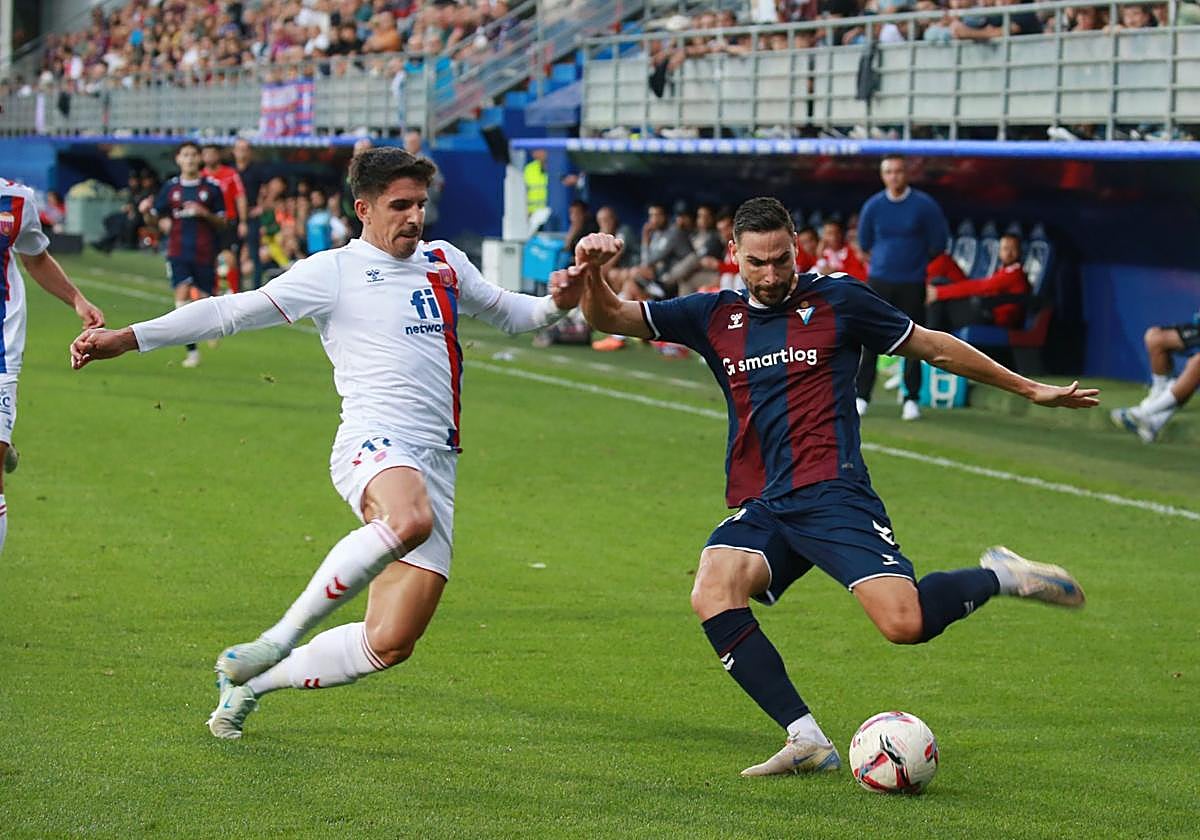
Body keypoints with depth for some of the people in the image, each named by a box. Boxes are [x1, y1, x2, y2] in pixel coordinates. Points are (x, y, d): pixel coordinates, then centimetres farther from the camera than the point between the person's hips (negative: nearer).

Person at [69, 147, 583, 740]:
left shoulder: (444, 262, 21)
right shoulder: (333, 273, 4)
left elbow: (504, 312, 37)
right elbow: (233, 312, 1)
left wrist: (555, 304, 14)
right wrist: (127, 339, -6)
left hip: (436, 463, 6)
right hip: (374, 442, -6)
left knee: (390, 644, -3)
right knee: (409, 520, -43)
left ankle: (254, 679, 19)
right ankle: (283, 637, -29)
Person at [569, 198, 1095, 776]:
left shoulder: (837, 301, 5)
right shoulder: (715, 317, 14)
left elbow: (934, 347, 14)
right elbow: (609, 318, 14)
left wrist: (1030, 390, 18)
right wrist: (591, 275, -9)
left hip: (832, 496, -4)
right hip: (758, 507, 4)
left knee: (904, 625, -23)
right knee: (711, 594, -28)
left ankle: (999, 577, 9)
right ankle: (807, 741, -24)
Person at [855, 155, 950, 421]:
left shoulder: (924, 205, -4)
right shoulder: (873, 206, 2)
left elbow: (938, 243, 4)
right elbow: (864, 242, 15)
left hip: (912, 283, -1)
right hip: (879, 280, 1)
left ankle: (911, 399, 7)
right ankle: (862, 396, 4)